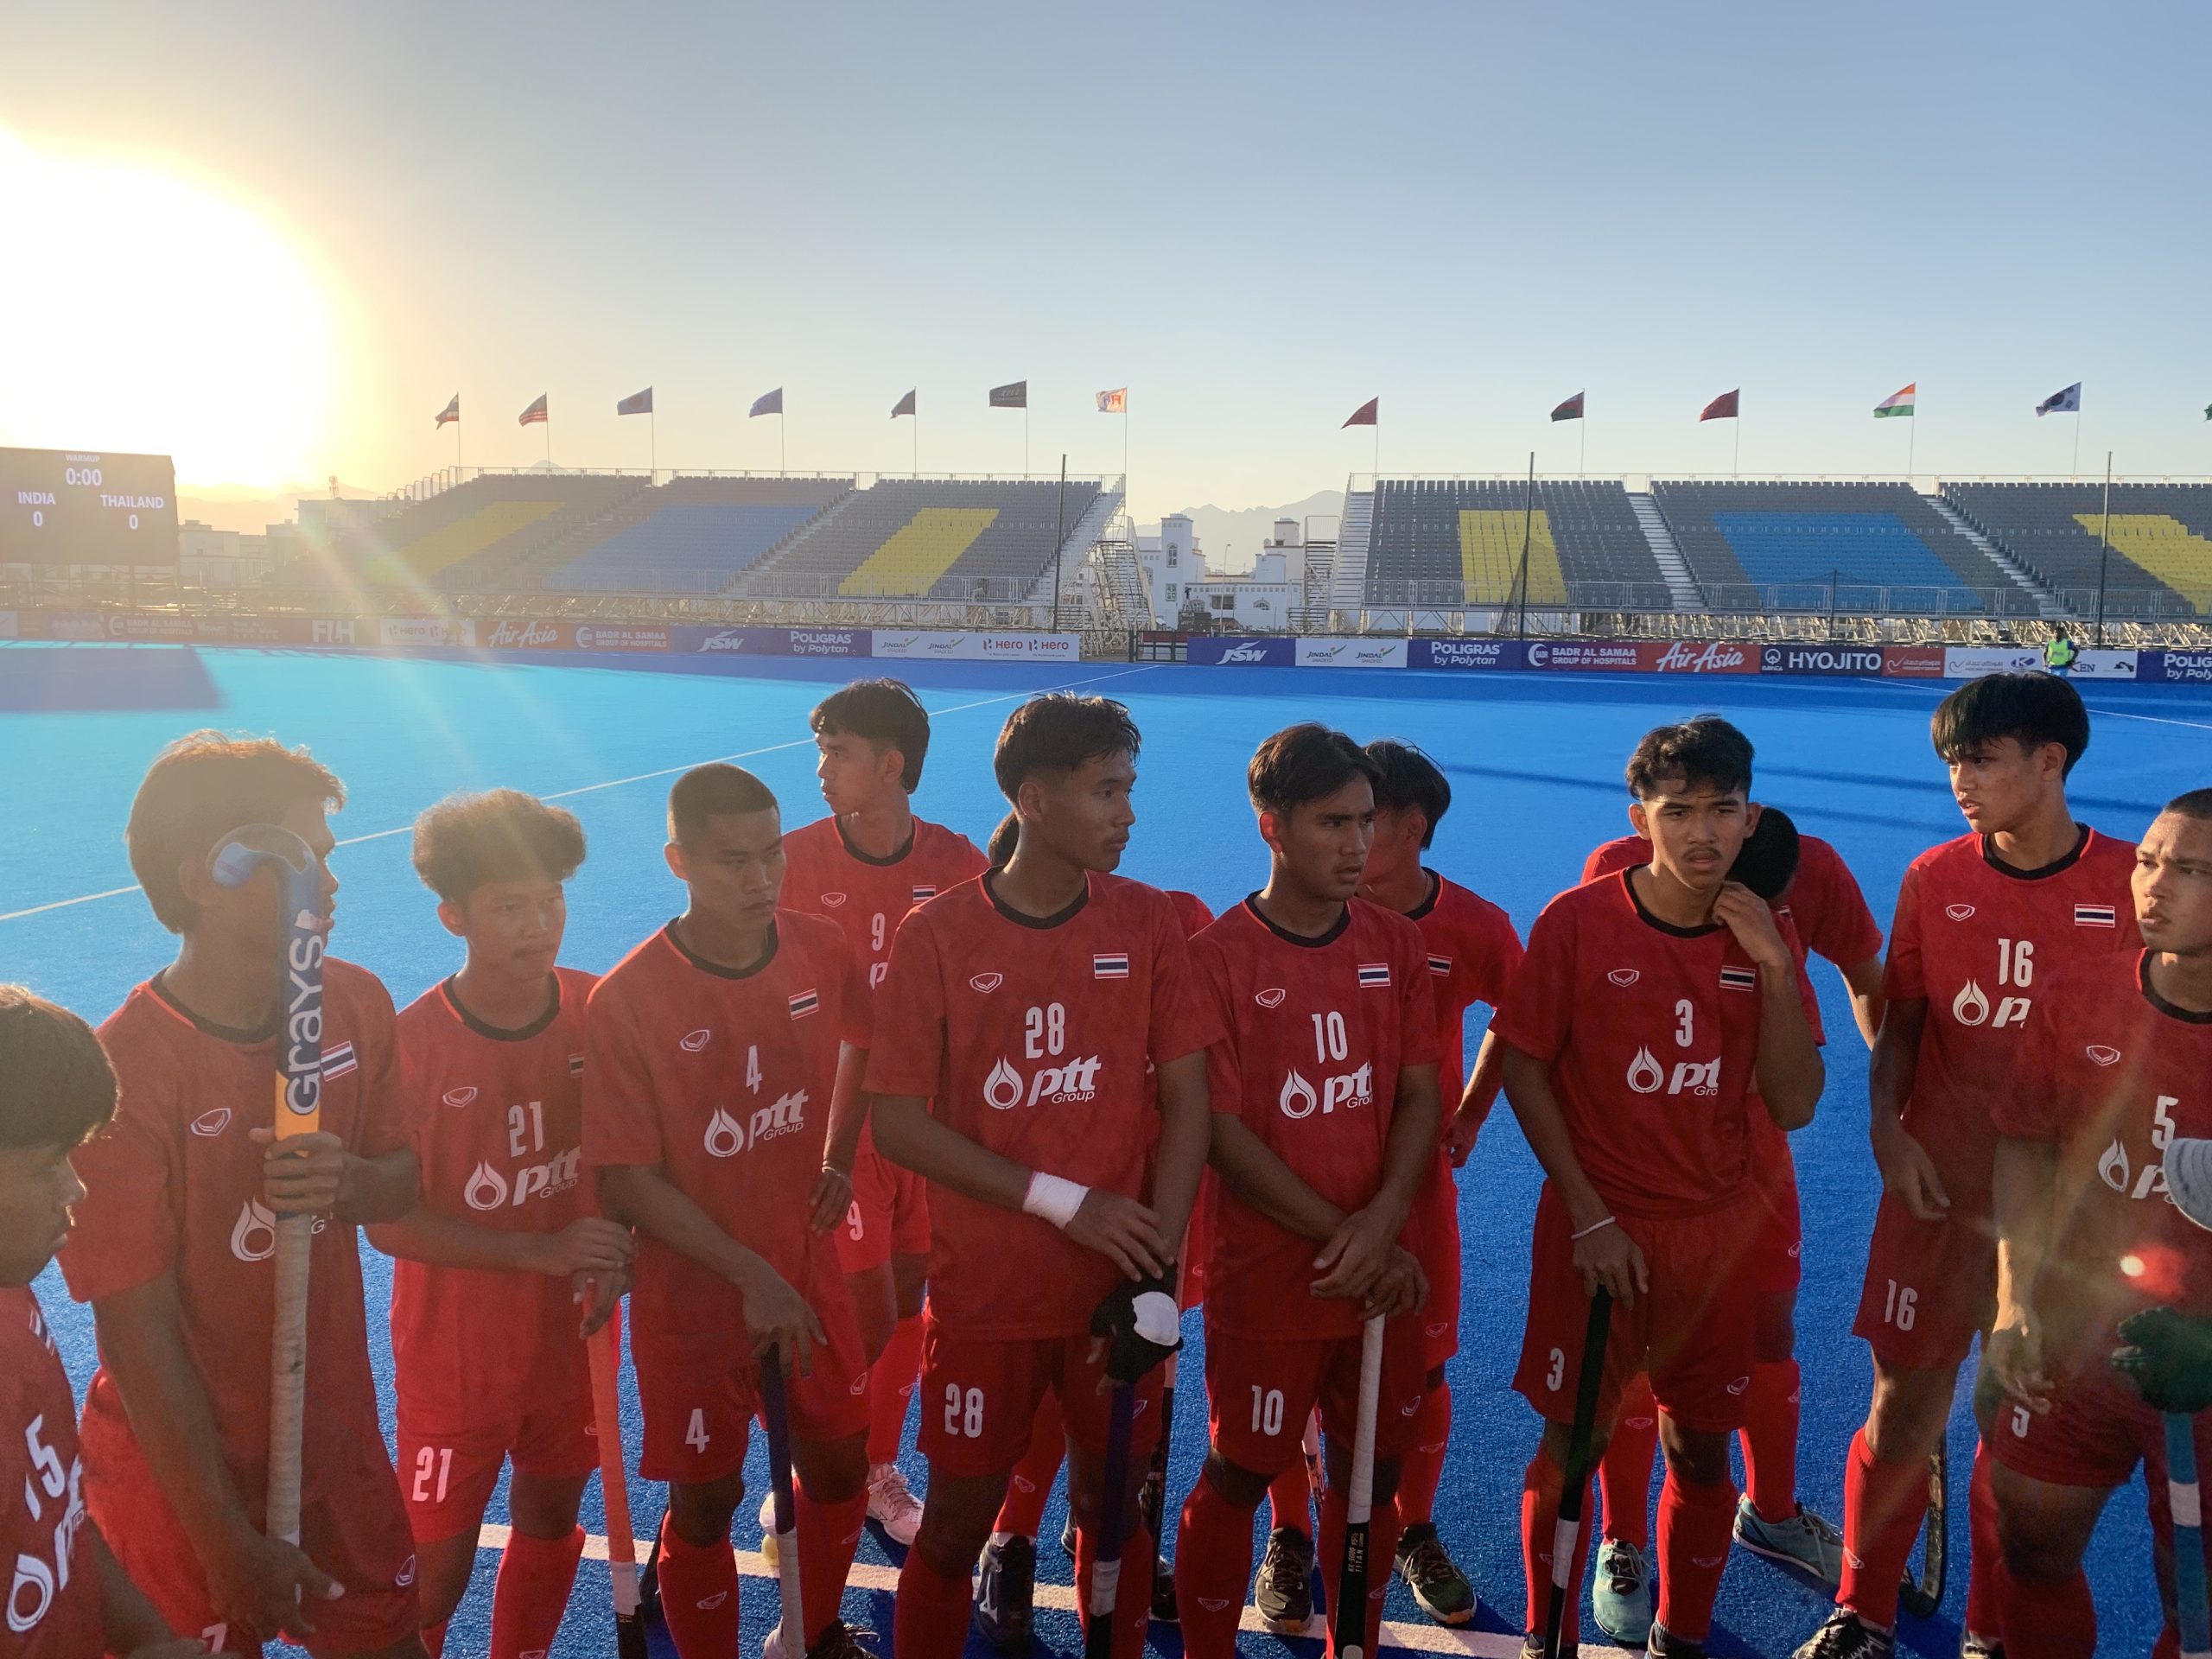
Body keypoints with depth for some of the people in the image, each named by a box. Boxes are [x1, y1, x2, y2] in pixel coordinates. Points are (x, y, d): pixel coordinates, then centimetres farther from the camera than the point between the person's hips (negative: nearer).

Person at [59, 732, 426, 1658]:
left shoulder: (354, 1005, -8)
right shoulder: (121, 1074, -24)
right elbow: (140, 1333, -19)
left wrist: (350, 1181, -22)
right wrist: (230, 1541, -13)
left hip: (339, 1443, 5)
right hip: (181, 1473, -5)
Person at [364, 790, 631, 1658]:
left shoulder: (596, 1012, -10)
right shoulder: (411, 1043, -20)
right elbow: (387, 1222, -16)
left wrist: (615, 1253, -14)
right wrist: (540, 1250, -25)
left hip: (569, 1334, 4)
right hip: (454, 1350, -3)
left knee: (551, 1517, 20)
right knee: (439, 1564, 6)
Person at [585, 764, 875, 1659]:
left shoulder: (821, 952, -9)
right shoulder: (626, 1000, -21)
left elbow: (860, 1039, 15)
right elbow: (628, 1180, -17)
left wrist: (838, 1157, 6)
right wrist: (753, 1278, -21)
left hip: (809, 1274, 4)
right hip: (695, 1298, -4)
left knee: (839, 1469, 17)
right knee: (705, 1503, 10)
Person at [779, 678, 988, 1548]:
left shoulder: (958, 864, -4)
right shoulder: (795, 863, -10)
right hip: (835, 1126, -3)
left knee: (908, 1308, 13)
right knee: (869, 1316, -1)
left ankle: (879, 1470, 35)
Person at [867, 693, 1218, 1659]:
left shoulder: (1147, 921, -3)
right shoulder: (937, 935, -9)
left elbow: (1185, 1100, -2)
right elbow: (897, 1124, -9)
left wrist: (1157, 1270, -10)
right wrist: (1063, 1201, -15)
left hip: (1117, 1289, 2)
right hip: (983, 1292, -1)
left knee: (1113, 1510, 14)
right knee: (956, 1525, 11)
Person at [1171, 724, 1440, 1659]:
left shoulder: (1396, 944, 2)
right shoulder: (1218, 957, -12)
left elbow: (1421, 1096, 2)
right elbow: (1222, 1132, -13)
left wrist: (1385, 1219, -14)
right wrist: (1344, 1239, -14)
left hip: (1385, 1276, 4)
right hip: (1266, 1279, -4)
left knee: (1371, 1472, 17)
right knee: (1238, 1478, 9)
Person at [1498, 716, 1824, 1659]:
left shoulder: (1765, 940, -1)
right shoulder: (1577, 923, -11)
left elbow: (1792, 1106, -4)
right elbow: (1524, 1071, -6)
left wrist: (1775, 967, -16)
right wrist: (1589, 1217, -8)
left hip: (1718, 1233, 3)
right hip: (1597, 1229, -3)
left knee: (1701, 1448, 13)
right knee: (1573, 1442, 6)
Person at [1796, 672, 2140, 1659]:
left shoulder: (2128, 884, -5)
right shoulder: (1933, 879, 0)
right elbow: (1900, 1025, 5)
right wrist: (1886, 1129, -9)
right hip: (1939, 1187, 1)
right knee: (1905, 1402, 3)